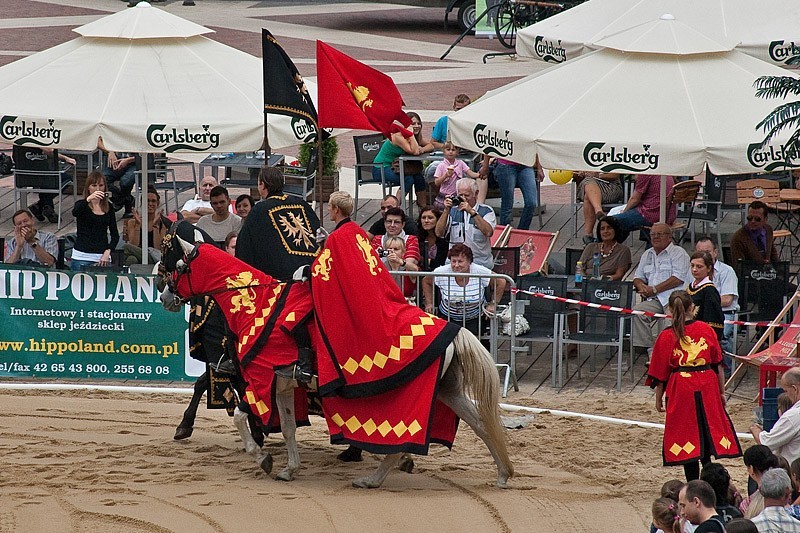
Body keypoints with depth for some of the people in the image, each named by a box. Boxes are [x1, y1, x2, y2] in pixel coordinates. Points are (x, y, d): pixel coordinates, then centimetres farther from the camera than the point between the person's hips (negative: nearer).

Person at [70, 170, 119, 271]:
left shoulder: (108, 207, 11)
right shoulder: (82, 205, 1)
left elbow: (115, 234, 12)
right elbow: (75, 212, -24)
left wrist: (108, 251, -5)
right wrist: (88, 199, -41)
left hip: (103, 258, 3)